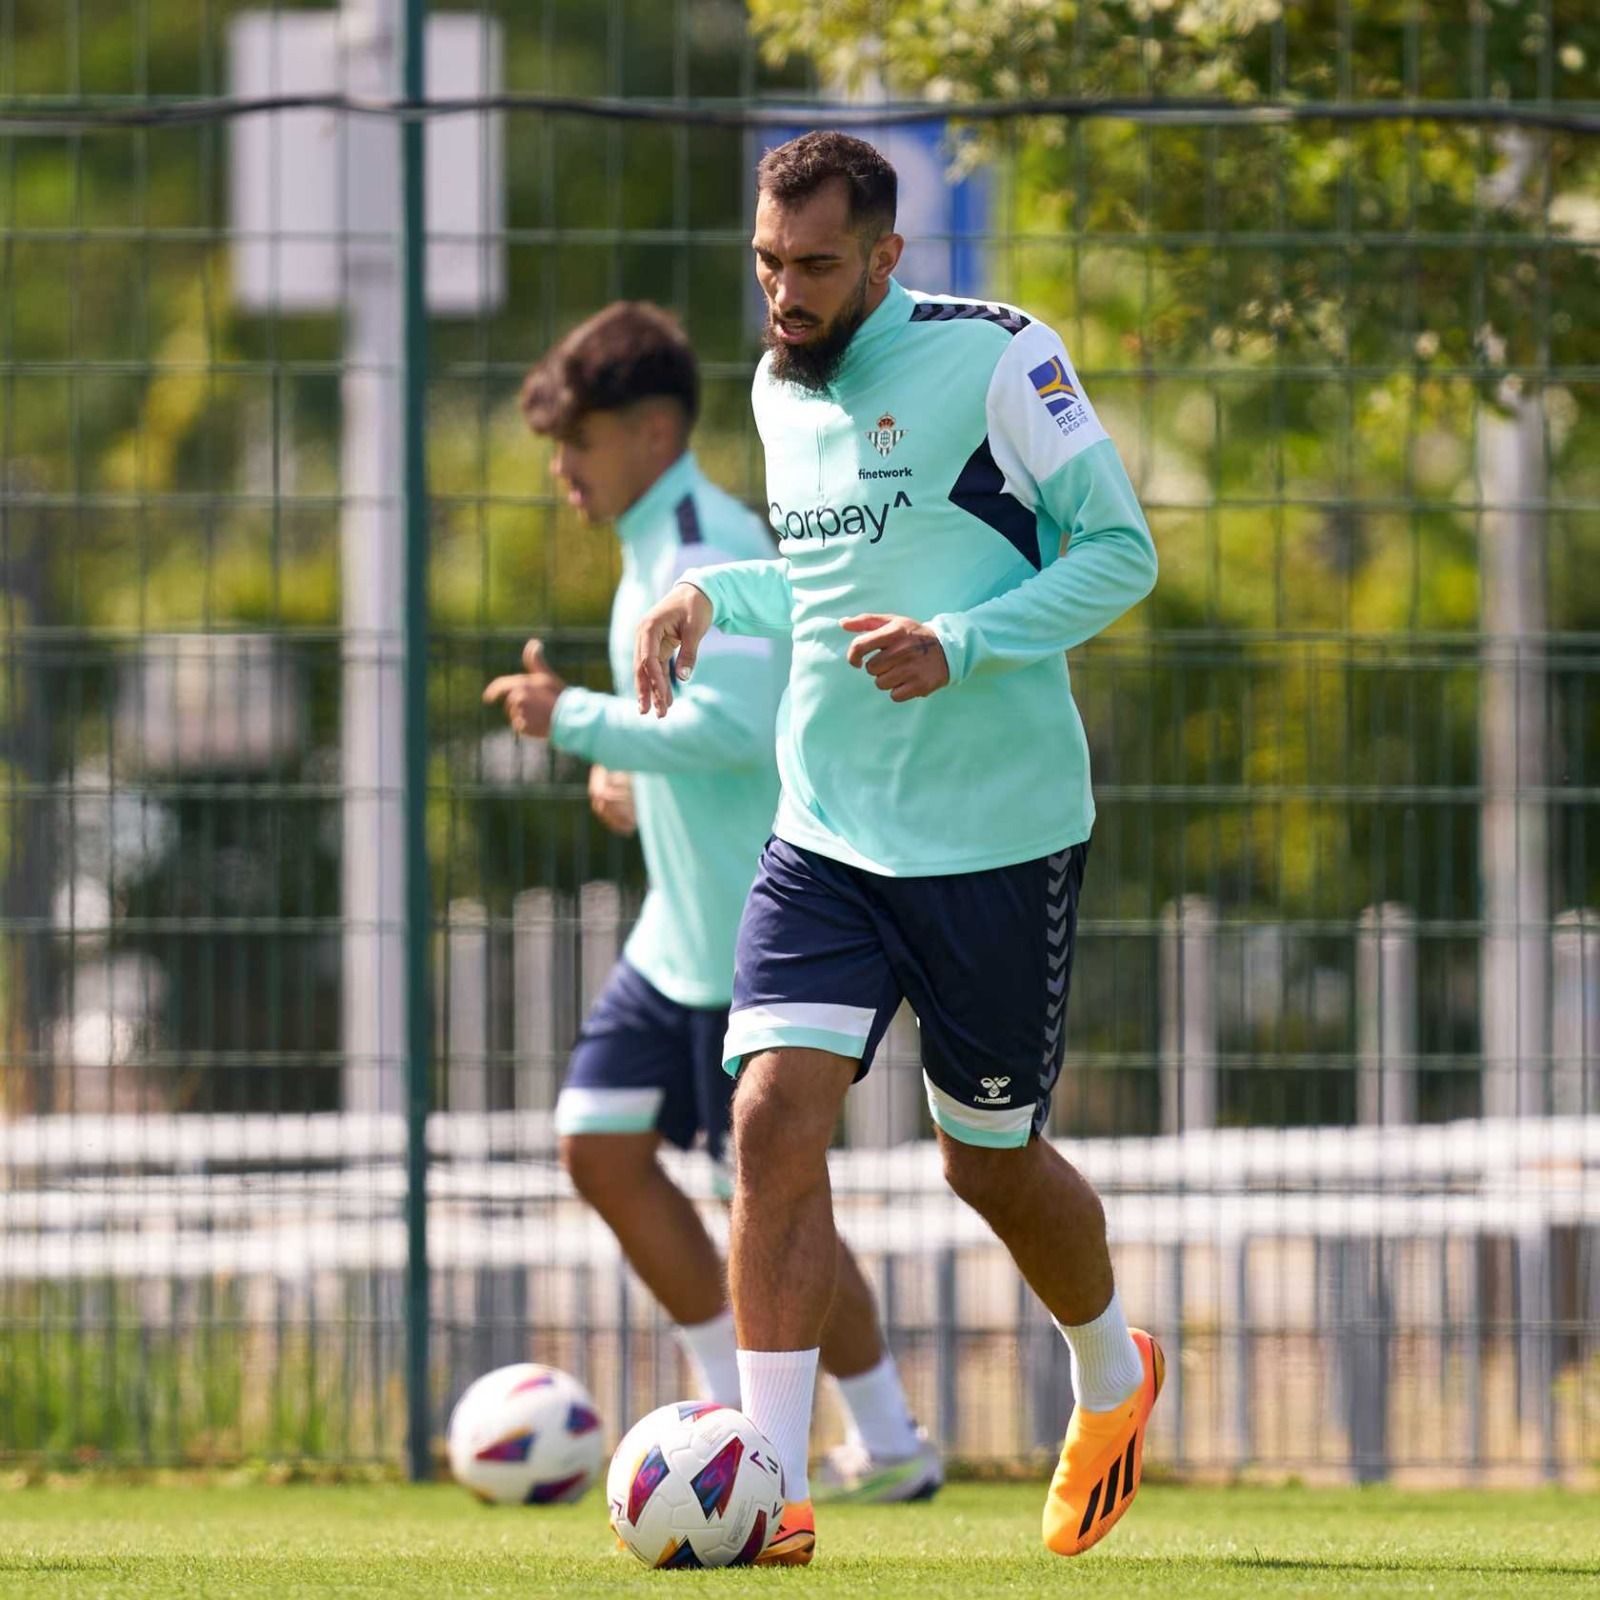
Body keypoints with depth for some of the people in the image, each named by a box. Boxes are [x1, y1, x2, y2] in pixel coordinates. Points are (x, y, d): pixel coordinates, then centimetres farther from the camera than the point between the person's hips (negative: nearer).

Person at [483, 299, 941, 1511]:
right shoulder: (656, 549, 14)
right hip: (682, 931, 10)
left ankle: (890, 1446, 8)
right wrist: (636, 776, 11)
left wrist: (577, 721, -22)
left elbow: (734, 727, -29)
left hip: (753, 932, -10)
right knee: (600, 1142, 7)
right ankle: (739, 1409, 14)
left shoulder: (709, 550, -18)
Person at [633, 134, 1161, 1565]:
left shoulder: (992, 356, -10)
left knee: (991, 1159, 8)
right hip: (825, 837, 5)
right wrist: (712, 594, 8)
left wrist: (959, 645, -23)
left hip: (998, 839, -5)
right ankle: (776, 1495, -15)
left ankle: (1113, 1378, 40)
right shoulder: (781, 389, 10)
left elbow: (1120, 552, -10)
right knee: (775, 1119, -14)